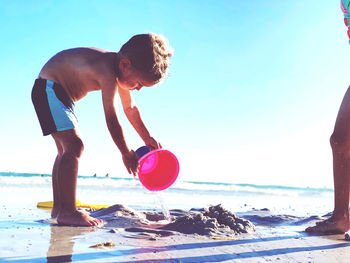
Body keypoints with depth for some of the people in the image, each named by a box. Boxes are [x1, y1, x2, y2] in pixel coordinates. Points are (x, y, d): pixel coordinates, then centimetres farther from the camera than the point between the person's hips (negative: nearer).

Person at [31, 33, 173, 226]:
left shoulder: (120, 70, 0)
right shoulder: (108, 74, -30)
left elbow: (130, 107, 12)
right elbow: (111, 120, -28)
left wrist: (147, 139, 15)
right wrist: (126, 153, -15)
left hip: (58, 93, 11)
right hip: (48, 88, -11)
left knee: (66, 150, 14)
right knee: (74, 145, -22)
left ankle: (58, 207, 23)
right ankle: (67, 212, -23)